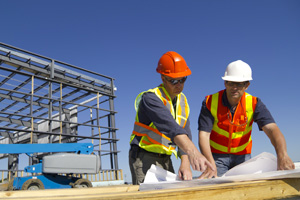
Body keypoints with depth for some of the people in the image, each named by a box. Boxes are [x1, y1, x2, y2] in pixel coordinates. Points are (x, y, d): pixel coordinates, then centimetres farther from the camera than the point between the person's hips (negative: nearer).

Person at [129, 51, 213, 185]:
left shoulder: (182, 100, 6)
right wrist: (192, 151, -49)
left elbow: (185, 133, -1)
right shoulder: (150, 98, -18)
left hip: (165, 159, 7)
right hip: (144, 158, -6)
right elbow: (170, 126, -36)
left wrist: (185, 164, -15)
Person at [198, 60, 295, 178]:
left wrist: (282, 155, -44)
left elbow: (272, 129, -24)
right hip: (217, 155, -1)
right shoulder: (210, 102, -15)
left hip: (243, 155, 2)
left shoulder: (254, 103, -11)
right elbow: (203, 135, -22)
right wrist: (211, 164, -38)